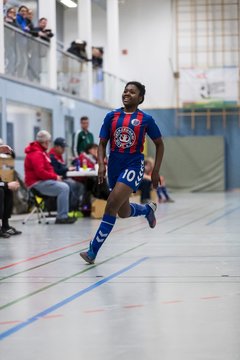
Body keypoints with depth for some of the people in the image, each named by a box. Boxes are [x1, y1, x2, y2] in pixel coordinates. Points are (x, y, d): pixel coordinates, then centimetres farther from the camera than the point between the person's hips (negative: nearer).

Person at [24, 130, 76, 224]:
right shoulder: (36, 154, -15)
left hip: (43, 181, 11)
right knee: (64, 188, -22)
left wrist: (56, 176, 3)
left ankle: (63, 215, 5)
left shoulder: (42, 152, 19)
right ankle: (62, 217, -21)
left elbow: (48, 168, 23)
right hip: (37, 183, -11)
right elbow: (40, 172, -24)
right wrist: (55, 177, -15)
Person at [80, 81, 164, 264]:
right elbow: (102, 143, 7)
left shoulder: (146, 119, -3)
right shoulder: (111, 116, 4)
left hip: (134, 165, -5)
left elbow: (159, 144, 6)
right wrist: (101, 164, -10)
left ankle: (93, 251, -17)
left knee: (112, 204, -21)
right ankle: (148, 209, 49)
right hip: (114, 165, 5)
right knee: (123, 212, 15)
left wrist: (156, 171, 2)